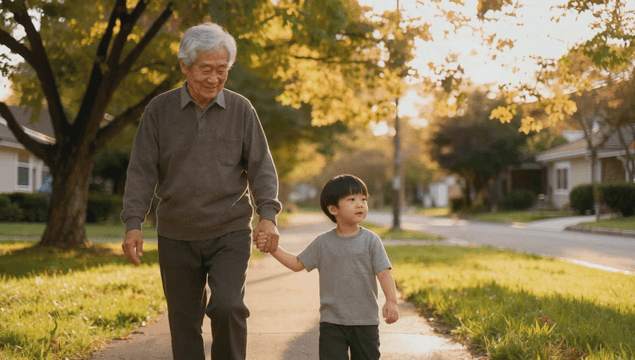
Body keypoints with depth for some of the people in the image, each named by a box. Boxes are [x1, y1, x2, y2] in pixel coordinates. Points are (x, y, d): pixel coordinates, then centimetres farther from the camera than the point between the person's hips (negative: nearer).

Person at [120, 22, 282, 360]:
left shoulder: (241, 109, 1)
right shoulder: (159, 109, 0)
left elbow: (261, 166, 1)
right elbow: (142, 170, 0)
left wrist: (267, 214, -14)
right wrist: (133, 223, -9)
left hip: (230, 233, -1)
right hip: (176, 235, 1)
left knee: (227, 307, -18)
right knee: (184, 321, 7)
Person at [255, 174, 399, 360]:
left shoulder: (371, 240, -3)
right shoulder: (323, 242, 1)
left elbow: (384, 273, -10)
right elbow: (298, 263, 7)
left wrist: (391, 301, -25)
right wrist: (273, 248, -5)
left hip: (365, 321, 0)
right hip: (331, 322, 0)